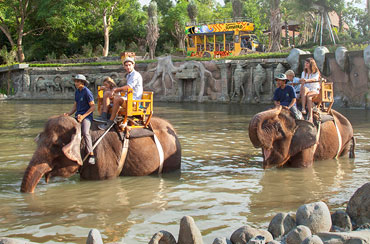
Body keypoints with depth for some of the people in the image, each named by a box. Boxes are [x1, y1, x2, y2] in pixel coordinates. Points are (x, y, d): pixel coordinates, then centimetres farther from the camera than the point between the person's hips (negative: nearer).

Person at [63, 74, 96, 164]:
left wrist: (83, 116, -18)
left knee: (85, 132, -31)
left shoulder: (87, 92, -9)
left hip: (86, 116, -8)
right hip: (78, 116, 8)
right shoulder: (77, 92, 15)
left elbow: (93, 107, -11)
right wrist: (68, 114, 5)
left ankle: (91, 155, -29)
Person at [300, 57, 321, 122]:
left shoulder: (316, 72, 5)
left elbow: (315, 79, -18)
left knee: (308, 95, -38)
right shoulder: (304, 72, 19)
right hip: (306, 90, 3)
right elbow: (302, 83, 9)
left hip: (315, 90, -3)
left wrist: (306, 80, -38)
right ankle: (303, 108, -49)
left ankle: (310, 116, -46)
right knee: (304, 88, -35)